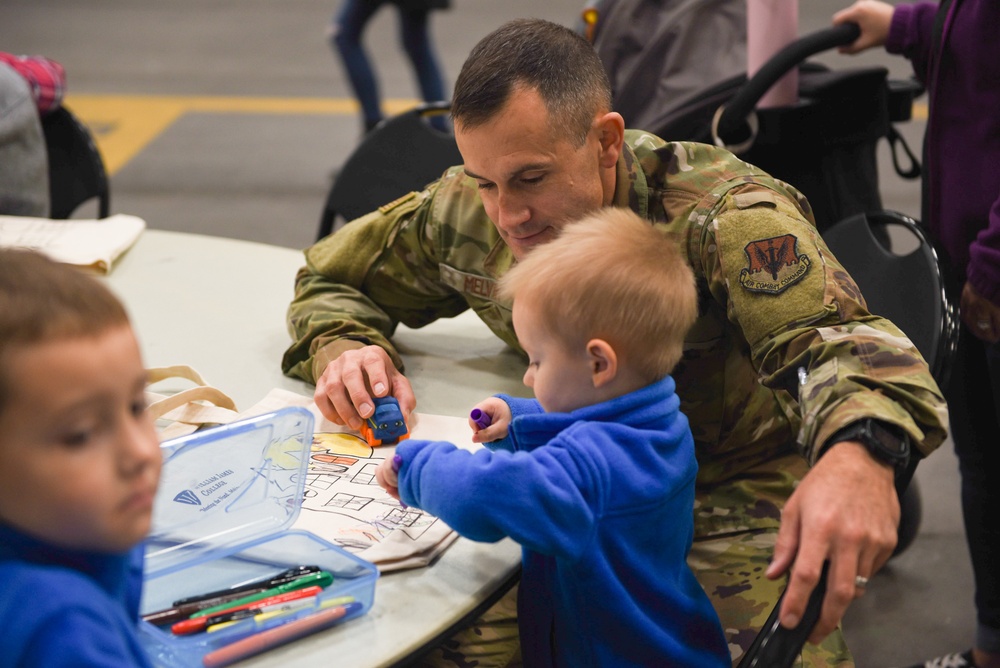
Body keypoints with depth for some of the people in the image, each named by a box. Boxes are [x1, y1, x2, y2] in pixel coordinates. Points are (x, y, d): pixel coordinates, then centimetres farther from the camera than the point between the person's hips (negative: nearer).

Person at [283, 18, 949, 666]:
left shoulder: (720, 214, -22)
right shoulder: (466, 213, -6)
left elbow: (833, 340, -37)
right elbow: (331, 278, 11)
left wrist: (860, 452, -61)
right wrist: (342, 347, -14)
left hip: (738, 484, -3)